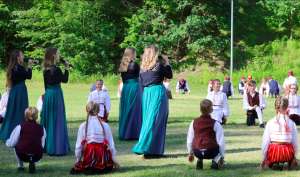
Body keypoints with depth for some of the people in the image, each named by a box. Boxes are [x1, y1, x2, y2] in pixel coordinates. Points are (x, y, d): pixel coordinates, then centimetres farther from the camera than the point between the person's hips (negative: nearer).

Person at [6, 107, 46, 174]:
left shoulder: (20, 127, 5)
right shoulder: (42, 128, 12)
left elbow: (11, 144, 5)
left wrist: (7, 141, 29)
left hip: (22, 155, 0)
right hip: (37, 157, 1)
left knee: (16, 146, 32)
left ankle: (20, 166, 28)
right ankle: (33, 163, 5)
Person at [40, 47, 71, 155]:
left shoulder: (46, 70, 6)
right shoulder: (56, 69, -16)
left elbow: (46, 84, 12)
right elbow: (65, 80, -4)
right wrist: (66, 68, 1)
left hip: (48, 94, 8)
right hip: (56, 94, -8)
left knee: (48, 121, 14)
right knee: (57, 121, -2)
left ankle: (47, 146, 22)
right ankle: (57, 148, -1)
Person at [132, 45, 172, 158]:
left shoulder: (142, 68, 6)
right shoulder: (158, 66, -9)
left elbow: (142, 84, 13)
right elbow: (170, 76, 5)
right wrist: (167, 62, 14)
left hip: (147, 93, 6)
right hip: (158, 92, -6)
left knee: (147, 120, 10)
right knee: (156, 121, -3)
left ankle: (147, 149, 12)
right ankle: (153, 151, -5)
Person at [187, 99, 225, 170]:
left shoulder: (194, 122, 11)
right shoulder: (215, 123, 3)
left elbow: (190, 140, 17)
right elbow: (221, 141, 4)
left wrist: (190, 153, 32)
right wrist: (222, 156, 15)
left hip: (197, 153, 3)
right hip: (211, 152, -3)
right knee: (221, 146, 31)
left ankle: (199, 161, 12)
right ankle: (214, 161, 5)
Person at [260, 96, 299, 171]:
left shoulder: (270, 123, -4)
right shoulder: (292, 123, -1)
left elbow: (265, 142, -1)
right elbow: (295, 143, 6)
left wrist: (264, 158, 10)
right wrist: (294, 157, 21)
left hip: (273, 153, 0)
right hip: (287, 152, 0)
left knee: (268, 162, 34)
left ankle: (274, 163, 0)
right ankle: (286, 162, 2)